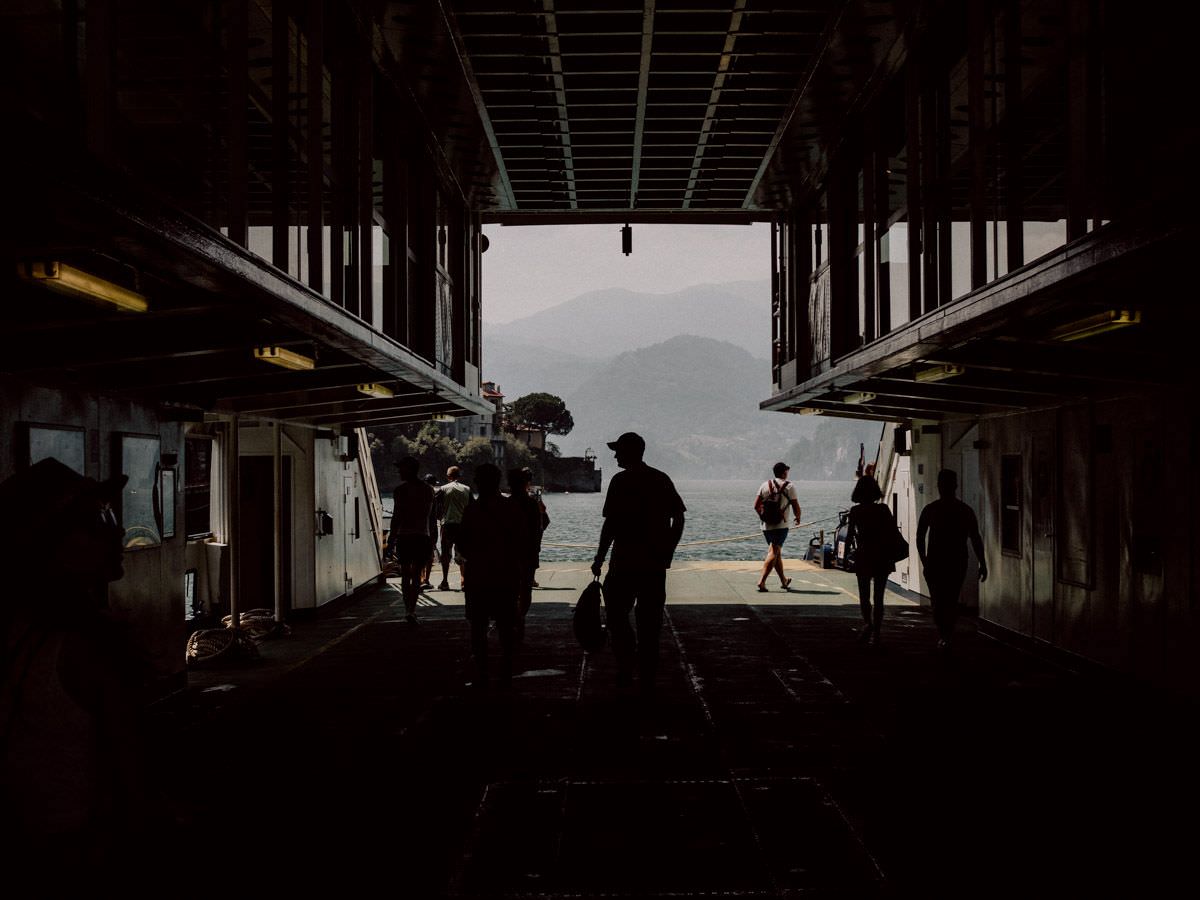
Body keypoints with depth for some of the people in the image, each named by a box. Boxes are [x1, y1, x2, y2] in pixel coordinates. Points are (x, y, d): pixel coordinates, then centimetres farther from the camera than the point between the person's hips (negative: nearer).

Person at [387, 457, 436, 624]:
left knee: (405, 574, 9)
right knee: (417, 575, 5)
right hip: (422, 535, 3)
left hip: (404, 536, -3)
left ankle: (408, 609, 8)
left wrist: (392, 537, -4)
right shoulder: (428, 489, 8)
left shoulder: (400, 489, -6)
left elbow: (396, 516, -9)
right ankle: (412, 609, -7)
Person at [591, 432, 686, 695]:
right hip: (655, 564, 5)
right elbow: (678, 519, 7)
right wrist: (667, 554, 13)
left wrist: (599, 560, -4)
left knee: (616, 614, 10)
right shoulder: (662, 479, 8)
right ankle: (647, 681, 10)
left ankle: (626, 671, 4)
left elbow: (610, 525, -11)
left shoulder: (621, 481, -9)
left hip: (625, 563, -5)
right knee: (649, 622, 9)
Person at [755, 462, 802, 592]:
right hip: (780, 525, -5)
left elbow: (756, 505, 4)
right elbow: (795, 506, -3)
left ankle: (783, 580, 30)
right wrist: (798, 518, 16)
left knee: (777, 552, 18)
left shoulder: (765, 485, 7)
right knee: (773, 553, -8)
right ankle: (761, 581, -21)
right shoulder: (789, 486, -4)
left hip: (766, 525, 5)